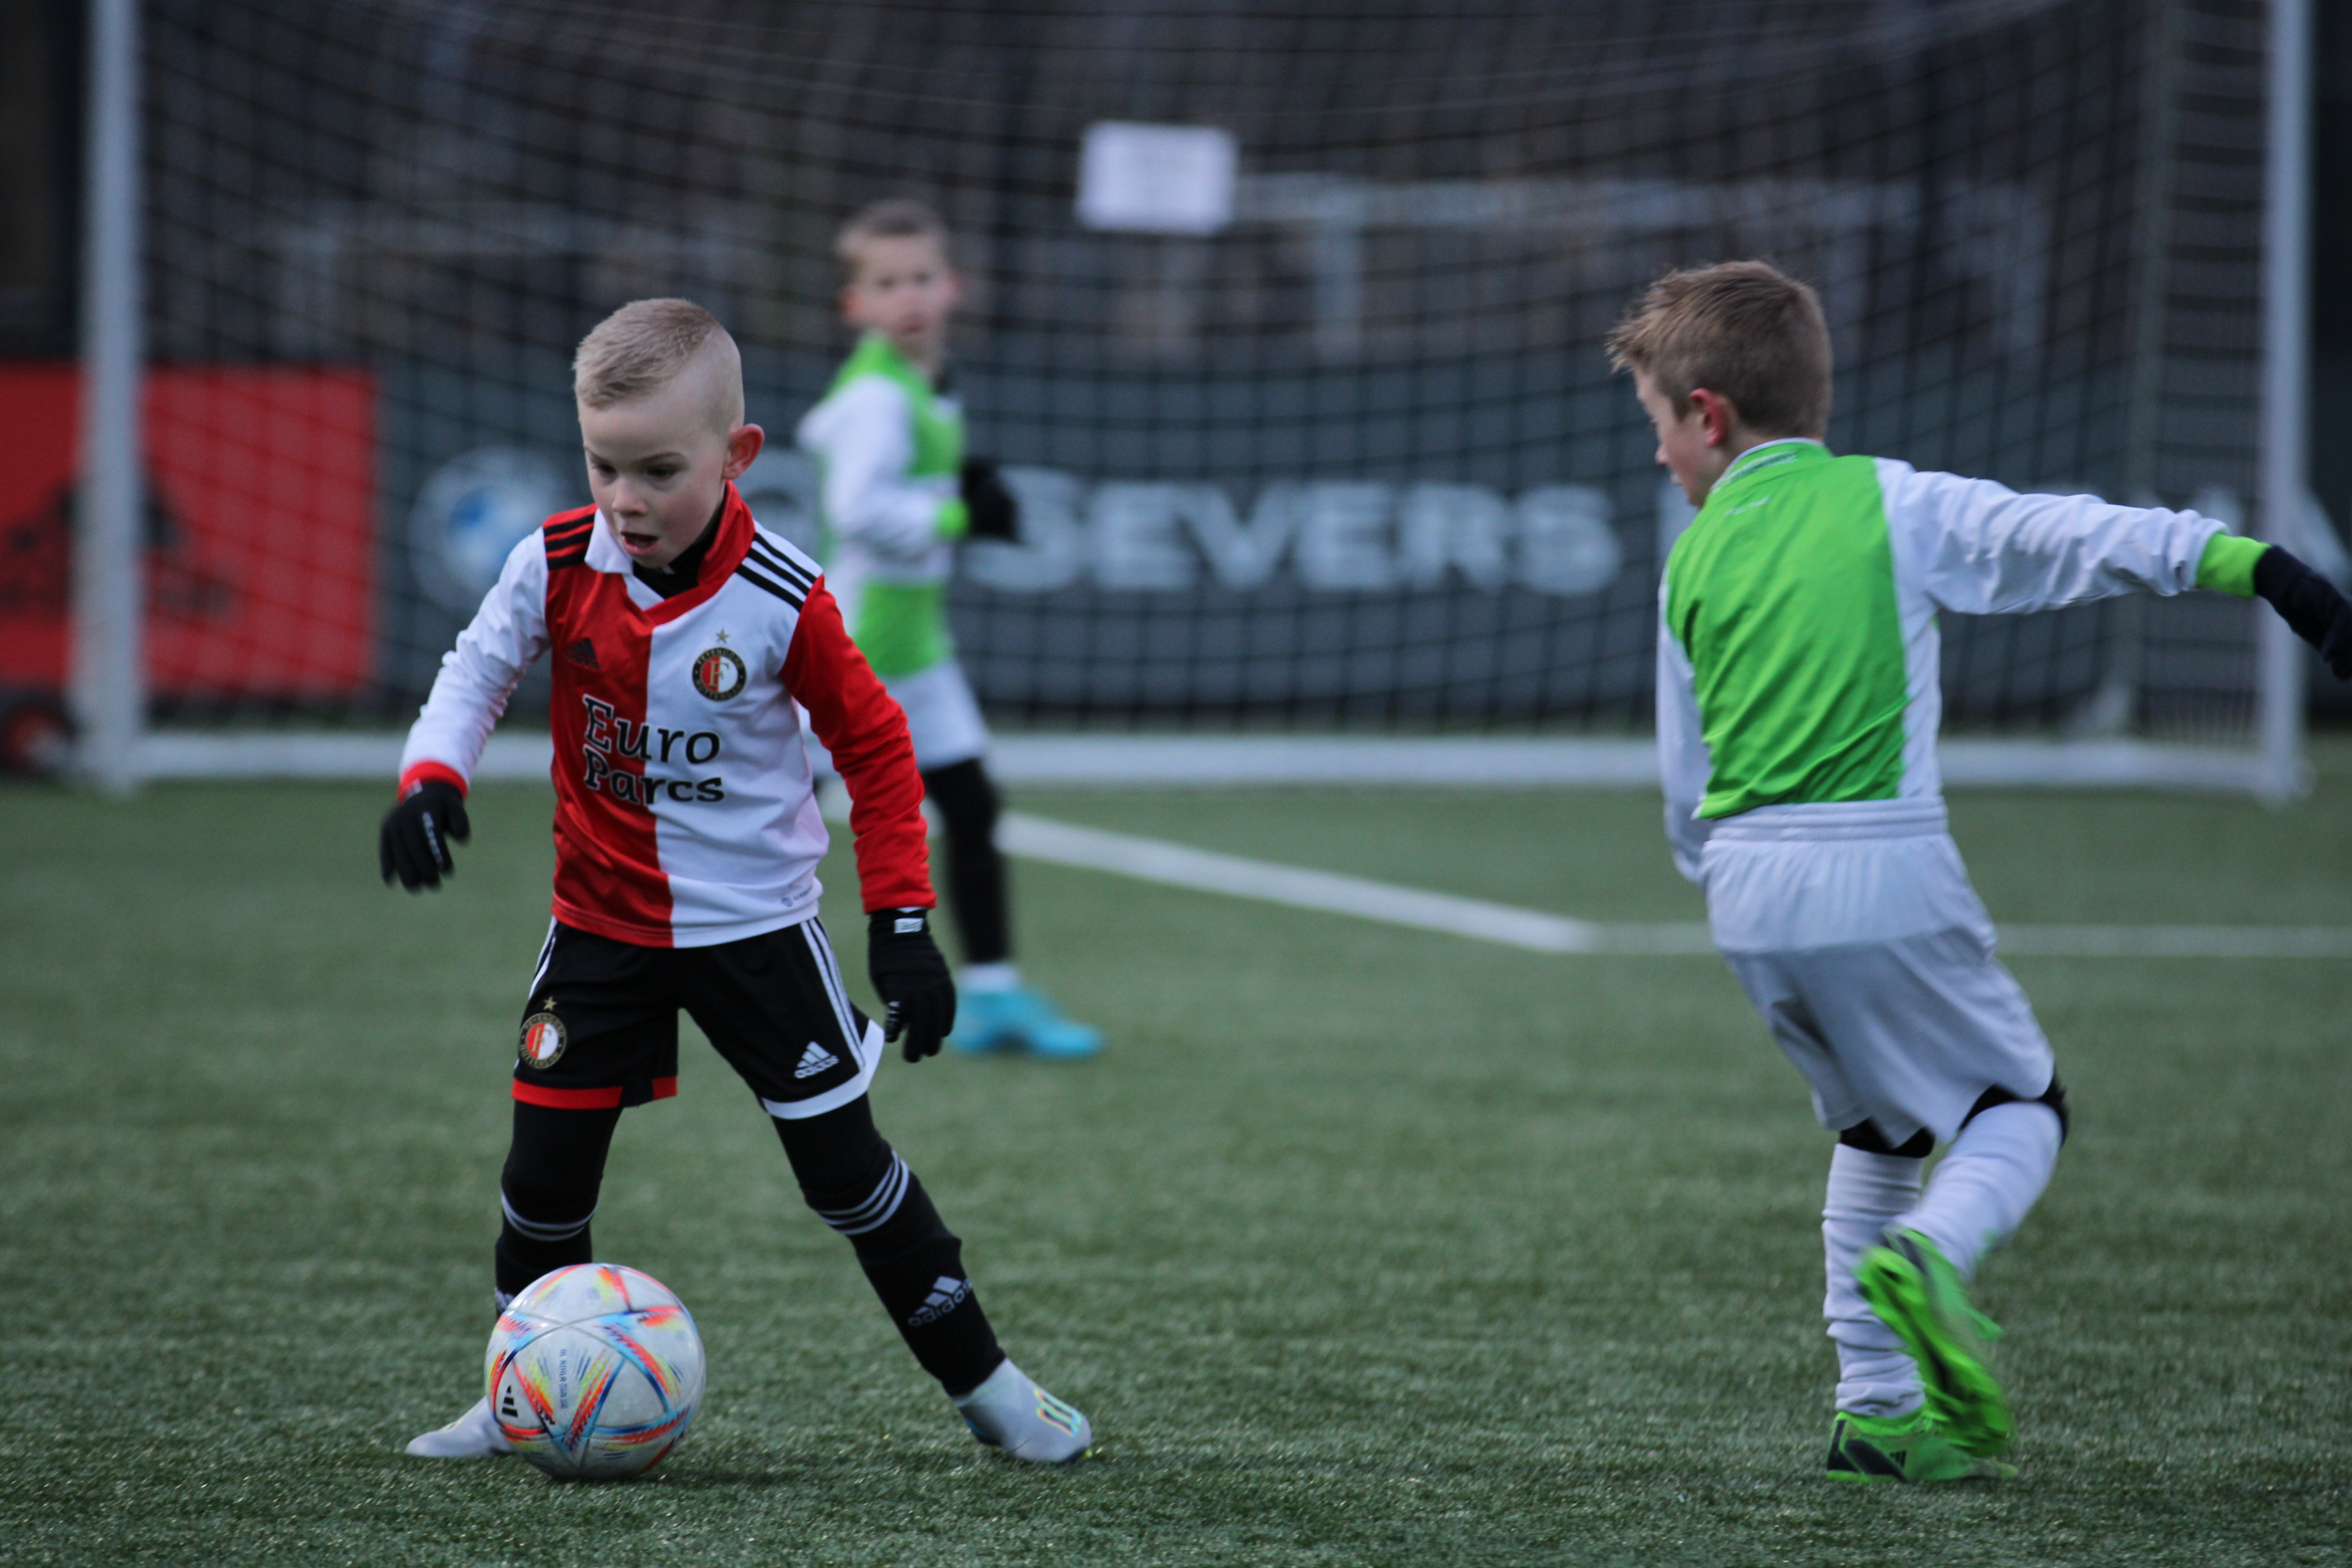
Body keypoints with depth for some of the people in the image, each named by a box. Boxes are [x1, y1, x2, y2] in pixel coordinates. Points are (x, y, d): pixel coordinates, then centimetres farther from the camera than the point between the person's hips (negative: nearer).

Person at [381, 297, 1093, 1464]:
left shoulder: (783, 603, -19)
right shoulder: (557, 566, -13)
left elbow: (875, 748, -7)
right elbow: (478, 671, 1)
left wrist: (904, 921, -9)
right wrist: (430, 778, -19)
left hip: (755, 929, -2)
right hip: (600, 924, 2)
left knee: (846, 1167, 1)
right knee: (546, 1172, 2)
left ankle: (983, 1380, 14)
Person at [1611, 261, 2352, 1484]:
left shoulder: (1694, 563, 11)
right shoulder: (1892, 502, 3)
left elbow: (1685, 787, 14)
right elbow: (2075, 538, -8)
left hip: (1746, 886, 4)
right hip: (1882, 869, -4)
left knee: (1877, 1124, 23)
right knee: (2020, 1108, 10)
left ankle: (1875, 1405, 16)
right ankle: (1929, 1251, -22)